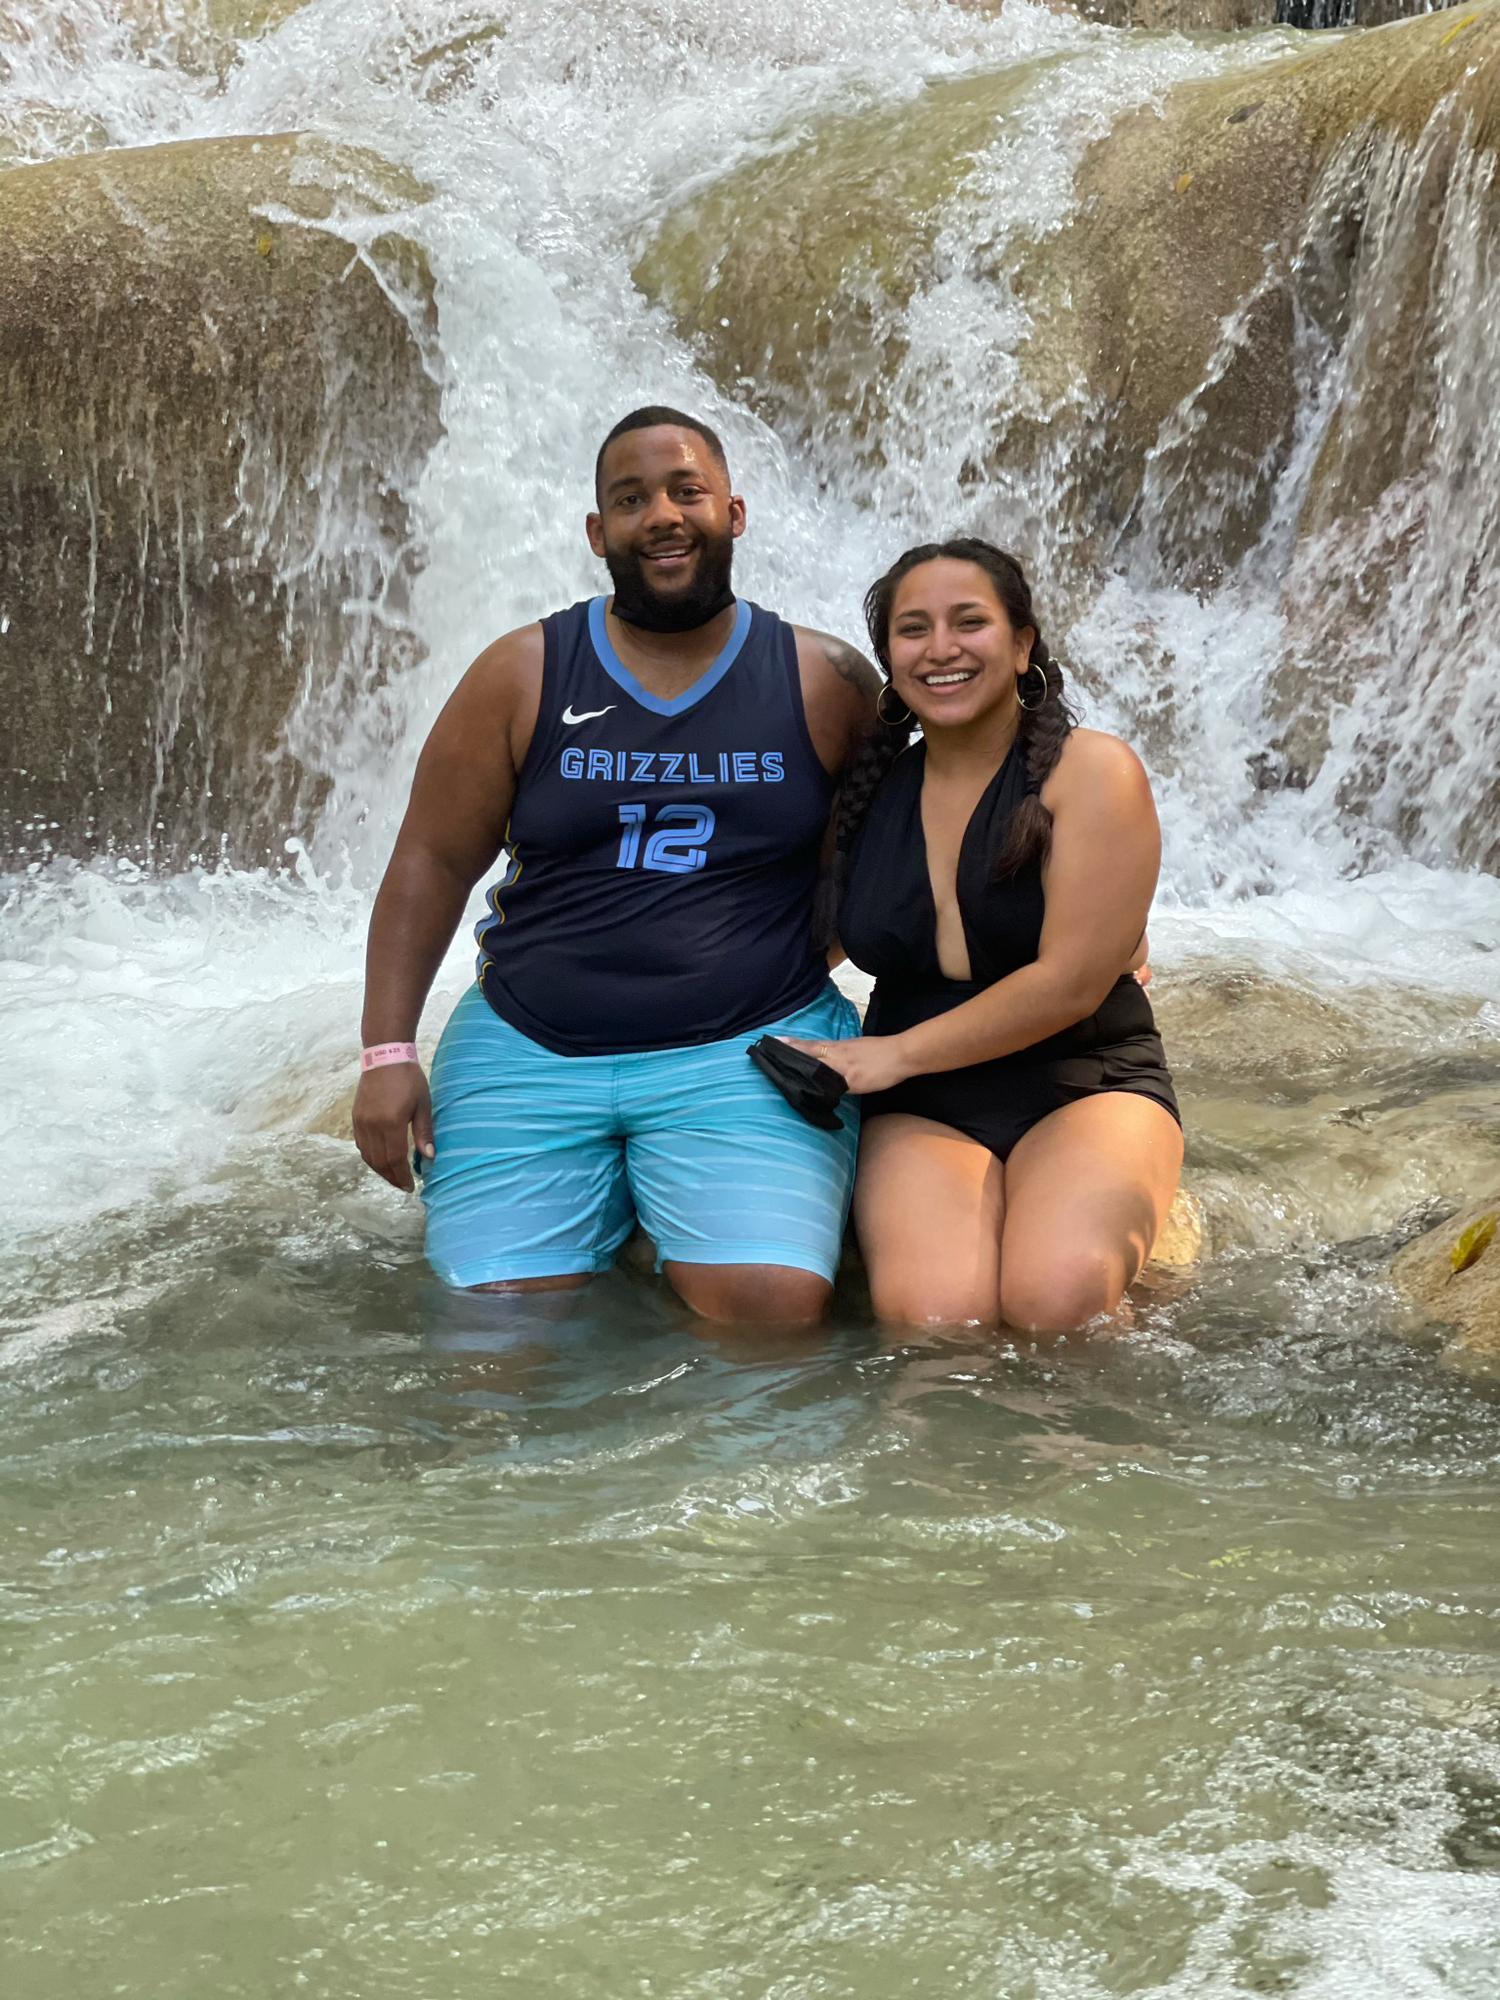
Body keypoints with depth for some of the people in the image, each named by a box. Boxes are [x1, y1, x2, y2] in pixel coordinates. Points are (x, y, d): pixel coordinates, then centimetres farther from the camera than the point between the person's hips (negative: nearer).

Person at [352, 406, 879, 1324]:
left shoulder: (825, 683, 3)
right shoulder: (521, 678, 3)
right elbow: (431, 865, 3)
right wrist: (389, 1052, -4)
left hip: (748, 1052, -1)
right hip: (530, 1052, 1)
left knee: (775, 1306, -21)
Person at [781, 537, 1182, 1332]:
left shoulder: (1089, 771, -4)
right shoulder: (870, 789, 10)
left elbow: (1071, 983, -12)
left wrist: (893, 1054, -11)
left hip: (1083, 1085, -2)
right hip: (923, 1113, 2)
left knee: (1057, 1297, -33)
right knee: (931, 1313, -30)